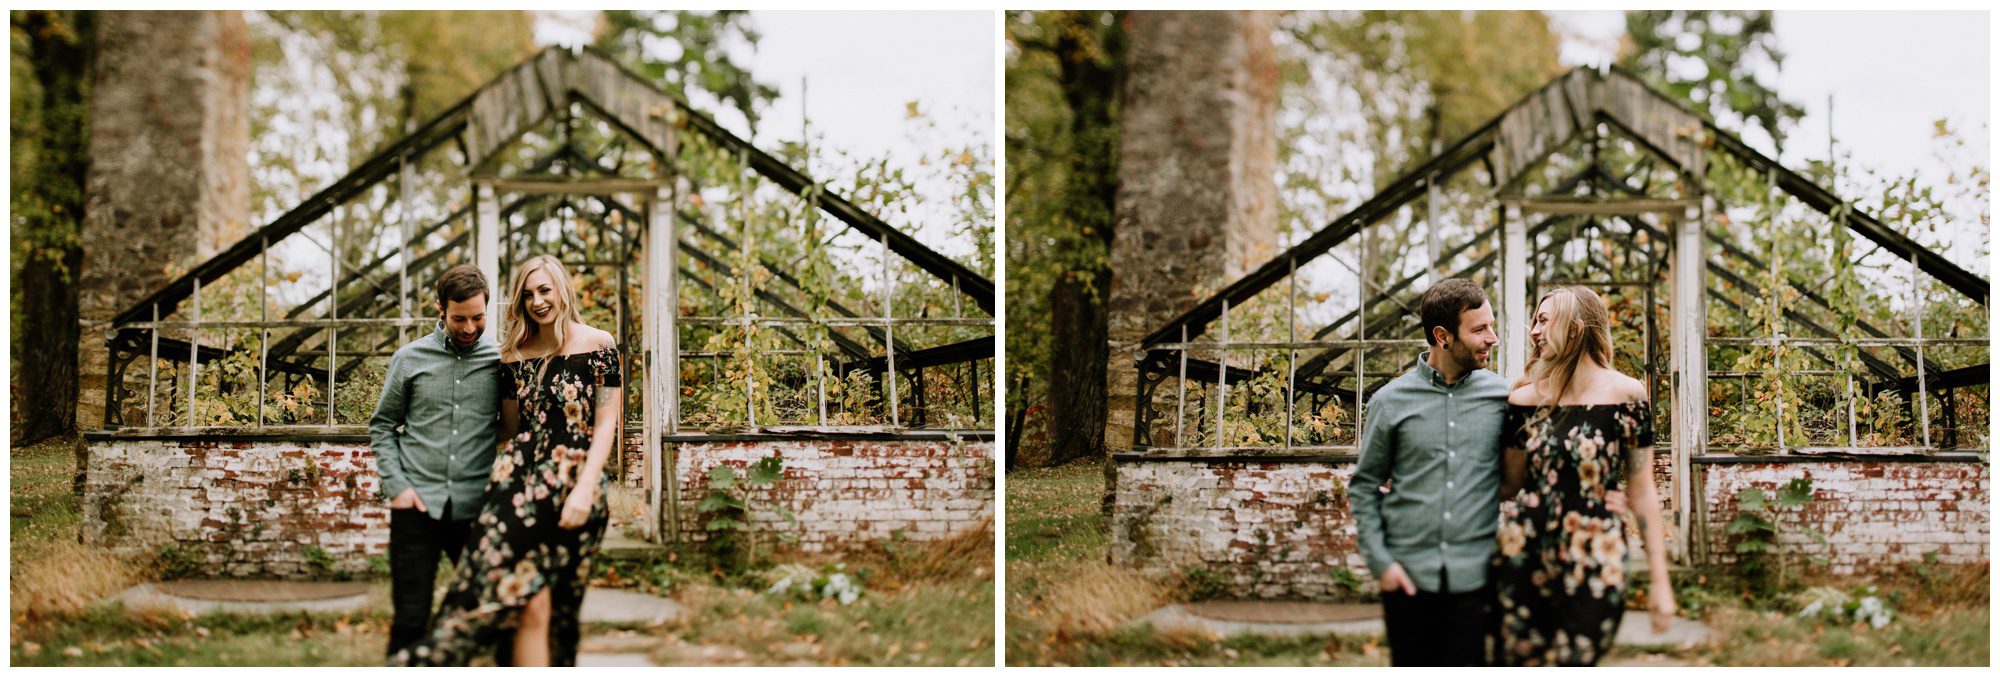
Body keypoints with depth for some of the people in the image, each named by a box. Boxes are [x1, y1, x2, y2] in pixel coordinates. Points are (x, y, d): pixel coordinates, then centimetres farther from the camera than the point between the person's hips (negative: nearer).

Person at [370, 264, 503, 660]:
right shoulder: (410, 359, 6)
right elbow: (382, 426, 10)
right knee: (411, 620, -4)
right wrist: (396, 486, 0)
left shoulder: (500, 361, 4)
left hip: (476, 508, 1)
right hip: (418, 506, 0)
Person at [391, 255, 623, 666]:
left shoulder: (597, 345, 3)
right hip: (521, 478, 2)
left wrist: (584, 489, -11)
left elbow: (606, 424, -1)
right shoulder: (514, 355, 13)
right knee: (530, 604, -15)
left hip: (576, 482, -2)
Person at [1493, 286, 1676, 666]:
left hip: (1593, 569, -3)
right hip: (1523, 559, 3)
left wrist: (1660, 580, -2)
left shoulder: (1625, 394, -3)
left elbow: (1642, 492, -1)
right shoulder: (1527, 397, 6)